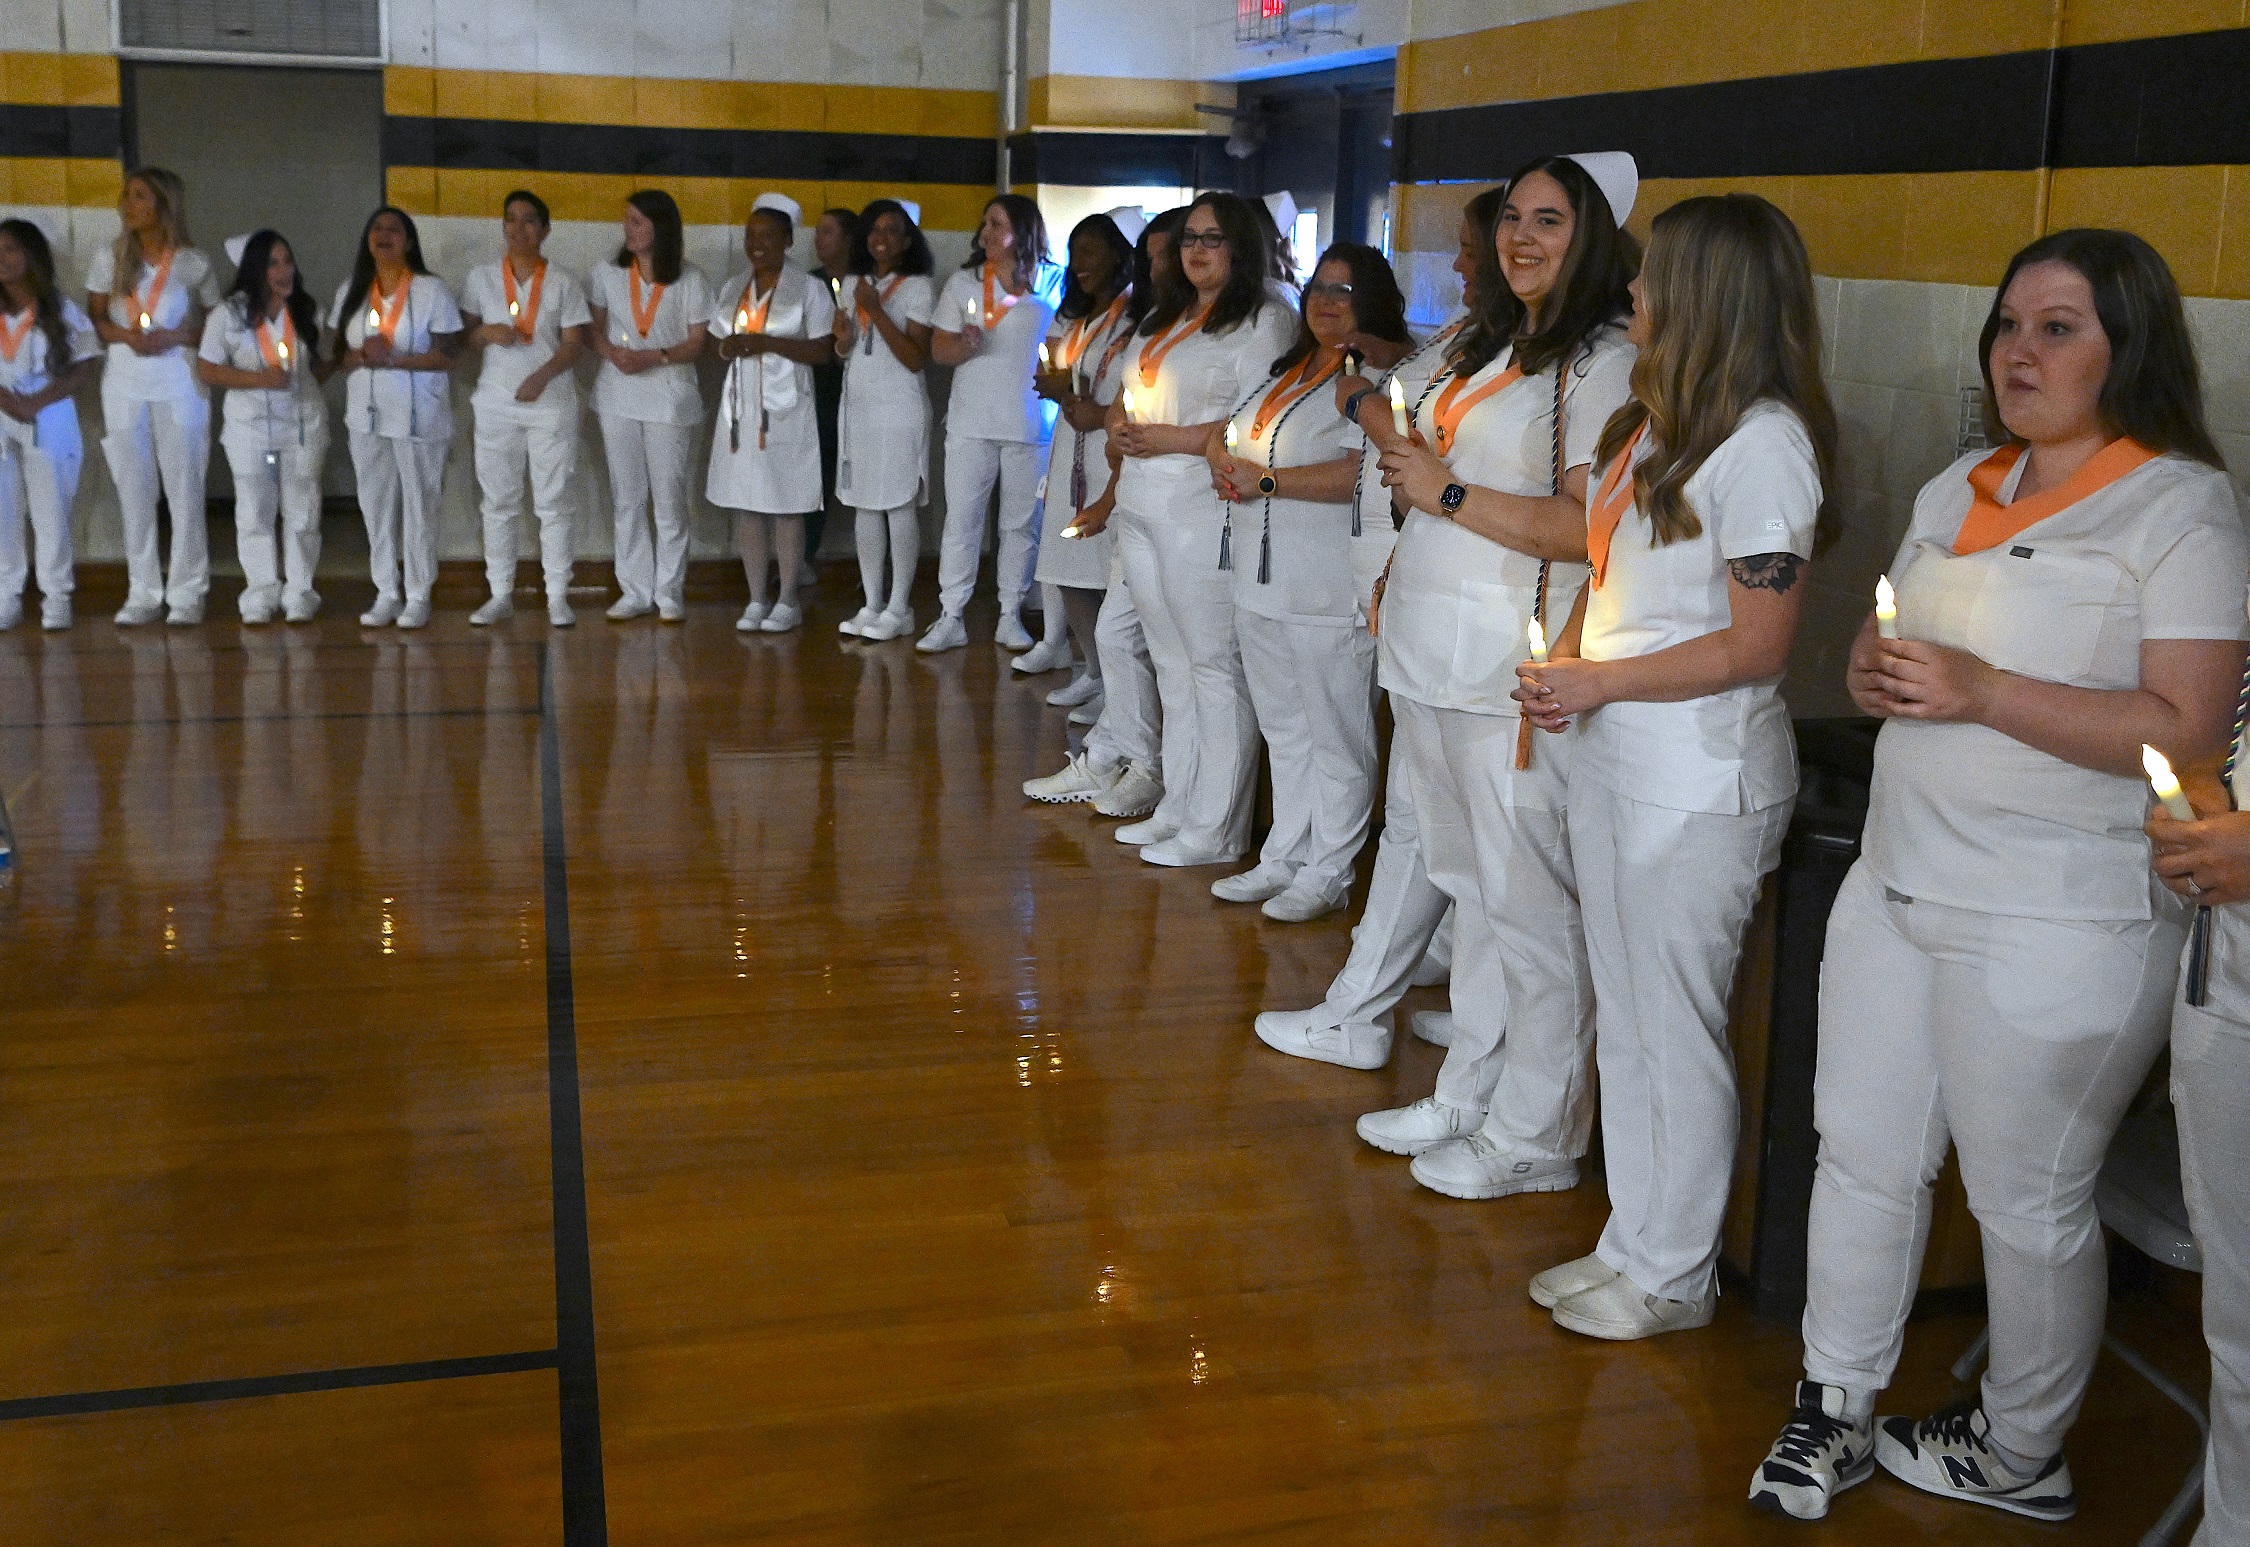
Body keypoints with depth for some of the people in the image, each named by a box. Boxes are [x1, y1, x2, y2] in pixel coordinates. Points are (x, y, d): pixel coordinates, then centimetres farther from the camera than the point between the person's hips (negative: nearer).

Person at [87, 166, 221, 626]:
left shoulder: (194, 265, 2)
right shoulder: (109, 258, 8)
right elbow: (94, 319, 9)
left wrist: (172, 337, -13)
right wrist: (125, 335, -11)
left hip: (179, 384, -2)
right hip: (123, 384, 3)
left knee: (184, 488, -3)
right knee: (134, 490, 3)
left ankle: (186, 593, 3)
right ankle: (143, 593, 9)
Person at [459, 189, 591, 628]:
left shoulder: (563, 281, 2)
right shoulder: (481, 277, 7)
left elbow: (573, 343, -4)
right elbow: (462, 334, 9)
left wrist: (542, 376, -20)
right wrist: (487, 332, -13)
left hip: (552, 402, -2)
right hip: (495, 402, 2)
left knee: (555, 501, -1)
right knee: (499, 501, 5)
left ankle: (558, 596, 5)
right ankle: (501, 594, 12)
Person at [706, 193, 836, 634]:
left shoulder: (809, 288, -2)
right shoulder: (733, 288, 14)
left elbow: (823, 350, -8)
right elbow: (720, 342, 20)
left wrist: (767, 343, -17)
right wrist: (729, 346, -4)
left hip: (784, 410, -5)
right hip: (740, 408, 5)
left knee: (785, 506, -2)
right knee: (745, 505, 3)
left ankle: (788, 602, 6)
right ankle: (756, 601, 10)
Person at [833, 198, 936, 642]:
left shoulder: (918, 287, -4)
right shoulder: (854, 284, 13)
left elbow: (916, 359, -12)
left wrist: (877, 312, -17)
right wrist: (843, 338, -4)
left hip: (899, 407, -6)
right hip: (857, 405, 6)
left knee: (900, 506, -5)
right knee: (865, 506, 6)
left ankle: (899, 608, 0)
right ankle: (871, 604, 12)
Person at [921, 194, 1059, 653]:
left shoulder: (1048, 287, 4)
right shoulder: (963, 284, 5)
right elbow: (939, 349, 4)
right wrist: (966, 345, -17)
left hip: (1029, 424, 0)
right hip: (971, 423, 0)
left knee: (1021, 524, 5)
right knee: (961, 520, 0)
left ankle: (1010, 617, 15)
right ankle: (950, 618, 5)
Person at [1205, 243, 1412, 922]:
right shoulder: (1289, 373, 19)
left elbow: (1365, 472, -23)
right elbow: (1231, 439, 26)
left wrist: (1267, 480, -16)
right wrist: (1227, 466, 2)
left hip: (1331, 593, -9)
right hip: (1262, 584, 9)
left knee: (1337, 738, 0)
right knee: (1283, 729, 17)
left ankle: (1326, 874, 10)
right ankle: (1282, 859, 27)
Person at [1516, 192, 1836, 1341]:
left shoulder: (1763, 442, -16)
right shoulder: (1658, 418, 11)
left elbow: (1756, 647, -18)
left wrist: (1596, 682, -15)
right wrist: (1565, 660, 1)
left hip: (1700, 782, -9)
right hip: (1612, 760, 9)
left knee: (1675, 1029, 3)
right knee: (1624, 1018, 17)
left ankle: (1671, 1276, 19)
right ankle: (1633, 1244, 31)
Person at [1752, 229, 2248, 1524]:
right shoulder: (1957, 494, 13)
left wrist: (1984, 693, -24)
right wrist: (1878, 671, -3)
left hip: (2057, 923, -7)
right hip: (1898, 883, 7)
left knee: (2029, 1201, 6)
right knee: (1862, 1152, 13)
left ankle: (2020, 1455, 27)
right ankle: (1836, 1411, 29)